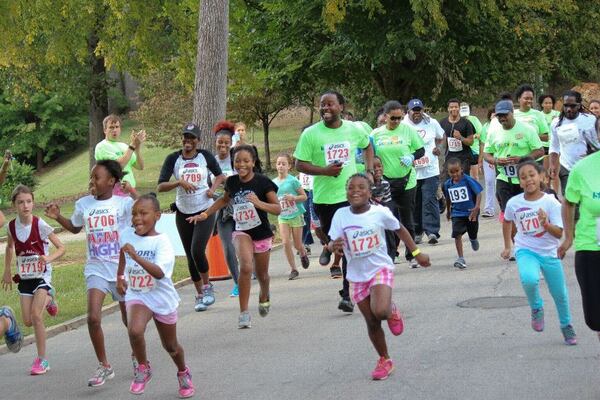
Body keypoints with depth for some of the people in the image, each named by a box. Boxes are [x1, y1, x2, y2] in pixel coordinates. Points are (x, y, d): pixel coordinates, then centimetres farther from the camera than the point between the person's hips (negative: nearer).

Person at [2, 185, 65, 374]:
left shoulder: (40, 225, -17)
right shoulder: (12, 226, -5)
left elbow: (61, 248, -14)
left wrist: (49, 258, -33)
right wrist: (7, 271, 13)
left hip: (42, 275, -5)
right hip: (24, 277, 5)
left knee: (36, 315, -19)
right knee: (28, 321, 3)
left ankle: (42, 360, -7)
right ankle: (48, 299, 35)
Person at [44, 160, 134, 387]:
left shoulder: (124, 203, -7)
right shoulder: (83, 204, 3)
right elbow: (75, 227, 21)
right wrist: (58, 217, 5)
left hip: (122, 268, -2)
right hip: (96, 268, 2)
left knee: (129, 319, 11)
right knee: (93, 318, -16)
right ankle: (104, 367, -1)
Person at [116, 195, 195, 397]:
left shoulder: (161, 241, -18)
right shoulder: (127, 235, -5)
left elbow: (159, 273, -34)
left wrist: (136, 256, -41)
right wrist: (120, 277, 19)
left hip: (162, 298, -2)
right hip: (137, 296, 2)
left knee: (170, 346, 16)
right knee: (135, 331, -30)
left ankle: (183, 373, 47)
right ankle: (143, 368, -5)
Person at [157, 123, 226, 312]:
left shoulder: (205, 156, -1)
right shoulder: (173, 159, -3)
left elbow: (219, 175, 15)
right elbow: (160, 186, -8)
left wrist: (213, 188, -5)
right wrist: (179, 182, -24)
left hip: (205, 211, -2)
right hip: (183, 213, 2)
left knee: (197, 250, -17)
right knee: (191, 256, 7)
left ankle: (207, 286, 6)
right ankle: (200, 295, 20)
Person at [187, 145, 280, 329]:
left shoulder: (262, 182, -14)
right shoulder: (232, 182, -4)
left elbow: (278, 209, -15)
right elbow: (225, 199, 19)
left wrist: (259, 203, -32)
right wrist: (205, 214, 15)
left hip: (262, 233, 0)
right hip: (241, 231, 1)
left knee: (261, 274, 14)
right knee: (246, 267, -24)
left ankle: (264, 296, 51)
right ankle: (244, 312, -17)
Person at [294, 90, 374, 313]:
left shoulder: (354, 130, 2)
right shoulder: (310, 134, -6)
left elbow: (367, 146, 23)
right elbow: (299, 165, -5)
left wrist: (369, 171, 10)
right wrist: (325, 171, -19)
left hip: (351, 195, 0)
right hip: (324, 197, 0)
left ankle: (347, 295, -4)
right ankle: (329, 249, 55)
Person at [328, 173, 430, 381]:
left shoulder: (380, 212, -12)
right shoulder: (340, 215, -9)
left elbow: (400, 230, 4)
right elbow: (332, 243, -6)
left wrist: (417, 252, 5)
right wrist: (334, 245, -30)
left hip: (381, 269, -2)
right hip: (357, 276, 3)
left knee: (380, 311, -27)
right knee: (371, 322, 8)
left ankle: (392, 311, 10)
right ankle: (384, 360, 28)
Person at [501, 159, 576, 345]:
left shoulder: (551, 202, -14)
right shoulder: (514, 203, -8)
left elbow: (559, 233, -15)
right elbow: (507, 221, 14)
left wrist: (546, 224, -33)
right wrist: (507, 246, 17)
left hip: (550, 253, 0)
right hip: (526, 251, 0)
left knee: (559, 293, 12)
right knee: (529, 279, -32)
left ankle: (566, 326, 39)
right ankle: (536, 308, -2)